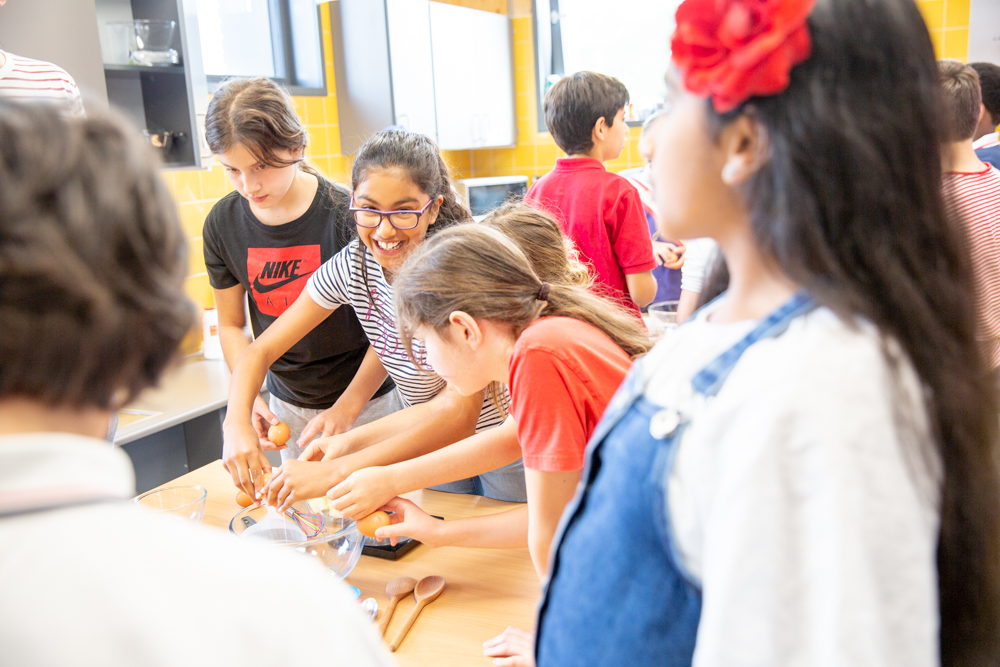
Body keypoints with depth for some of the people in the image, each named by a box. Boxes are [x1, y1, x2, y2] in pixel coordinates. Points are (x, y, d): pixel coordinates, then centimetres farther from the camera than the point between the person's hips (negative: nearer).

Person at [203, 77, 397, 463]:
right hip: (286, 407, 4)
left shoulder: (347, 214, -18)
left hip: (366, 401, -3)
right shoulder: (222, 224, -5)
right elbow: (231, 325, 5)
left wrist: (346, 408, -18)